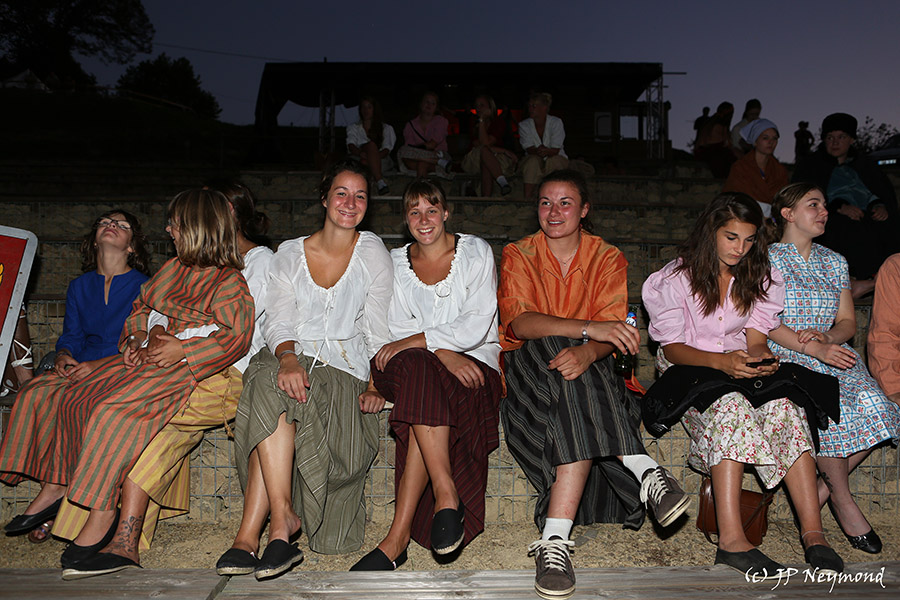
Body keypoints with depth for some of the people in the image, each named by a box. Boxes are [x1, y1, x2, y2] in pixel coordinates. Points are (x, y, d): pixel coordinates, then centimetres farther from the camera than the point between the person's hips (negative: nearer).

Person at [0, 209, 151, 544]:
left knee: (62, 396, -31)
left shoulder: (144, 286, 2)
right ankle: (56, 489, -23)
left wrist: (97, 365, -20)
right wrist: (63, 355, -8)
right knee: (37, 390, -27)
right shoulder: (80, 286, 21)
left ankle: (52, 489, -19)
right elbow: (72, 335, 16)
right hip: (79, 369, 5)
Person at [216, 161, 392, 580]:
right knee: (271, 385, -34)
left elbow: (378, 328, 3)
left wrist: (376, 385, -10)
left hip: (344, 367, -2)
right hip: (292, 360, 2)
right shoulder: (289, 254, 12)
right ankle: (282, 519, -29)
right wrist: (288, 359, -21)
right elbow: (278, 323, 1)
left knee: (270, 405, -30)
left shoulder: (372, 252, 7)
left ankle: (249, 534, -26)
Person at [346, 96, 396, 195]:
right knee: (371, 145, -34)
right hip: (358, 159, 0)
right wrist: (360, 153, -22)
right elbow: (351, 145, 3)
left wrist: (373, 156, -21)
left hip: (381, 160, 0)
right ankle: (380, 182, -56)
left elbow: (387, 149, 2)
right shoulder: (353, 127, 24)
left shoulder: (386, 128, 20)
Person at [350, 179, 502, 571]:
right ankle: (446, 495, -36)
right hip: (418, 365, 2)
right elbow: (398, 331, 4)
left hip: (475, 364, -2)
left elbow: (476, 325, -6)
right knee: (417, 366, -36)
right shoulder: (396, 263, 14)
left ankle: (397, 539, -35)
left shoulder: (475, 252, 6)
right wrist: (443, 353, -15)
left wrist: (416, 341, -15)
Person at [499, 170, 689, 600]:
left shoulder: (607, 258, 6)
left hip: (591, 368, 1)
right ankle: (644, 471, -41)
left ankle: (555, 539, -43)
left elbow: (612, 332, -9)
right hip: (528, 367, -1)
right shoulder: (518, 256, 3)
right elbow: (519, 323, -18)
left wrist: (587, 352, -36)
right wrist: (589, 329, -33)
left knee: (579, 415, -37)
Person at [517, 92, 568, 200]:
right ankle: (527, 199, -42)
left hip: (556, 159, -1)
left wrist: (546, 152, -38)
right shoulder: (524, 125, -2)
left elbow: (556, 150, -14)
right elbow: (529, 149, -11)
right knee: (533, 160, -34)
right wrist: (538, 151, -35)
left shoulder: (556, 122, -7)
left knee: (552, 161, -35)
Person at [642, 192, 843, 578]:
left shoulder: (759, 277, 11)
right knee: (730, 405, -36)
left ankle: (813, 533, -32)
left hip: (742, 371, 4)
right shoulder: (676, 278, -3)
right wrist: (720, 361, -27)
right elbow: (672, 347, -9)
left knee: (786, 405, -29)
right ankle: (731, 540, -41)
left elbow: (755, 340, 5)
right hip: (689, 371, -4)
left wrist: (762, 359, -20)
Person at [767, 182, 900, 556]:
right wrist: (814, 348, -20)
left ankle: (824, 489, -6)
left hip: (832, 352, 5)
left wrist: (828, 337, -8)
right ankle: (843, 501, -12)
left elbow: (848, 323, 15)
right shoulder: (767, 259, 2)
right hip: (785, 357, -5)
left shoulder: (835, 263, 19)